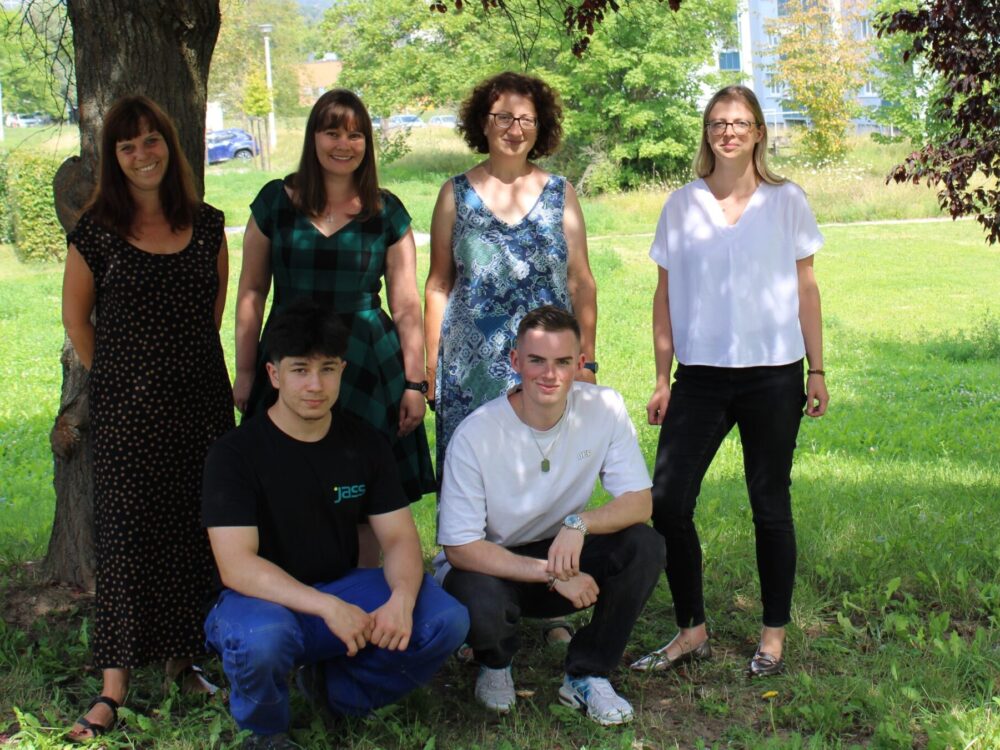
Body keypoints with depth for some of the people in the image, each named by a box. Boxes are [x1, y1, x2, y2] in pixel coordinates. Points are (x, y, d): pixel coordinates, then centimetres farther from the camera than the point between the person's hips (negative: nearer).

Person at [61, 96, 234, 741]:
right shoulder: (97, 230, -2)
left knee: (195, 530, 8)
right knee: (126, 531, -2)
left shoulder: (206, 225, 6)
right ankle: (115, 686, 3)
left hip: (201, 401, 3)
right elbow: (76, 317, 6)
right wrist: (114, 377, 7)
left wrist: (197, 366, 13)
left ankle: (183, 656, 24)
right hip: (127, 408, -3)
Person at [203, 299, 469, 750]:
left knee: (447, 621, -18)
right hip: (265, 599, -4)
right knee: (261, 639, -39)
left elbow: (400, 537, -1)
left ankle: (335, 688, 7)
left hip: (344, 588, 4)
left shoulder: (365, 444, 2)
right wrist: (327, 608, -34)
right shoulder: (235, 454, -13)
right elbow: (236, 565, -22)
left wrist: (402, 599, -25)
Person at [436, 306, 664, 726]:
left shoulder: (605, 409, -14)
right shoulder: (476, 435, -22)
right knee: (480, 606, -36)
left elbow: (639, 501, -12)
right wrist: (552, 574, -29)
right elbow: (460, 548, -21)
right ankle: (495, 663, 4)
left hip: (564, 553, 3)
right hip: (491, 566, -3)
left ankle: (586, 676, -5)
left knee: (645, 546, -23)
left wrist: (579, 524, -32)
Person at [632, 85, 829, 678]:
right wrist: (663, 378, 5)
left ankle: (775, 634, 21)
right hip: (700, 377, 2)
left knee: (771, 505, 6)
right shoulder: (682, 206, 5)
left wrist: (817, 371, 3)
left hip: (772, 376, -1)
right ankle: (692, 630, 11)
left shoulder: (787, 201, 3)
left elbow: (806, 289, 6)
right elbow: (666, 295, 7)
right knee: (667, 502, -5)